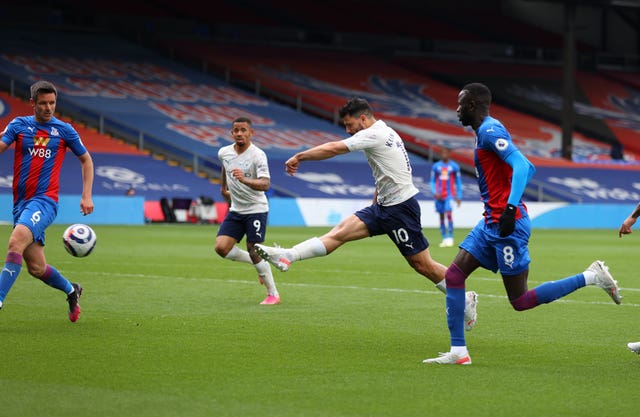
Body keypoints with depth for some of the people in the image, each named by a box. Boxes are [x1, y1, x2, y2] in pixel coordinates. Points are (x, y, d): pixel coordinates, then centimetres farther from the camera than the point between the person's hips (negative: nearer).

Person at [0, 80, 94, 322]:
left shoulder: (64, 130, 5)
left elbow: (86, 160, 16)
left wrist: (87, 196, 8)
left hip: (44, 200, -4)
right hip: (21, 202, 4)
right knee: (36, 268, 6)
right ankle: (71, 290, 35)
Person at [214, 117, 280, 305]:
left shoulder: (258, 155, -19)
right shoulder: (224, 153, 0)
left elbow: (265, 184, -31)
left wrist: (244, 180, -47)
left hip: (256, 210, -6)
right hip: (235, 210, 6)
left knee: (254, 252, -9)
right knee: (221, 247, -7)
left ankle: (273, 294, 8)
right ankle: (259, 263, 16)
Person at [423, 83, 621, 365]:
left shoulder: (489, 130, -13)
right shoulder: (485, 132, 17)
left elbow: (521, 165, -25)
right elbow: (527, 168, 23)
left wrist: (510, 207, -34)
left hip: (507, 225, -10)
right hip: (491, 222, 10)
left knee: (520, 301, -6)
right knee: (453, 275, 3)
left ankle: (592, 277, 1)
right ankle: (458, 352, 4)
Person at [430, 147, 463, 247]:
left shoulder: (454, 166, 3)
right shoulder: (435, 166, 7)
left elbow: (458, 182, 8)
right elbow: (432, 181, 11)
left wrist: (459, 197, 5)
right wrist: (435, 192, -4)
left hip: (450, 194, -3)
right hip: (439, 195, 3)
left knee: (448, 213, -19)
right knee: (441, 216, 4)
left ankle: (450, 238, -16)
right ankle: (444, 239, 9)